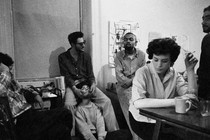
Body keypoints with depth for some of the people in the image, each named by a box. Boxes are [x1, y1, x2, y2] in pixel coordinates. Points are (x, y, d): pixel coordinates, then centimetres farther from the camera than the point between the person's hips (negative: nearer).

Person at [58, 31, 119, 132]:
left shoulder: (86, 56, 9)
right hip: (72, 85, -2)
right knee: (68, 104, -34)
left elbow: (90, 74, 6)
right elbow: (66, 76, -5)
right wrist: (74, 89, -21)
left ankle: (114, 131, -9)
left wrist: (93, 84, -17)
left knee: (106, 101, -16)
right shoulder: (63, 57, 1)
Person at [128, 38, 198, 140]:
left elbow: (192, 96, -9)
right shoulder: (143, 73, -18)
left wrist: (190, 70, -17)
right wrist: (175, 101, -35)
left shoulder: (174, 74, 0)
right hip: (142, 121, -5)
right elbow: (138, 103, -34)